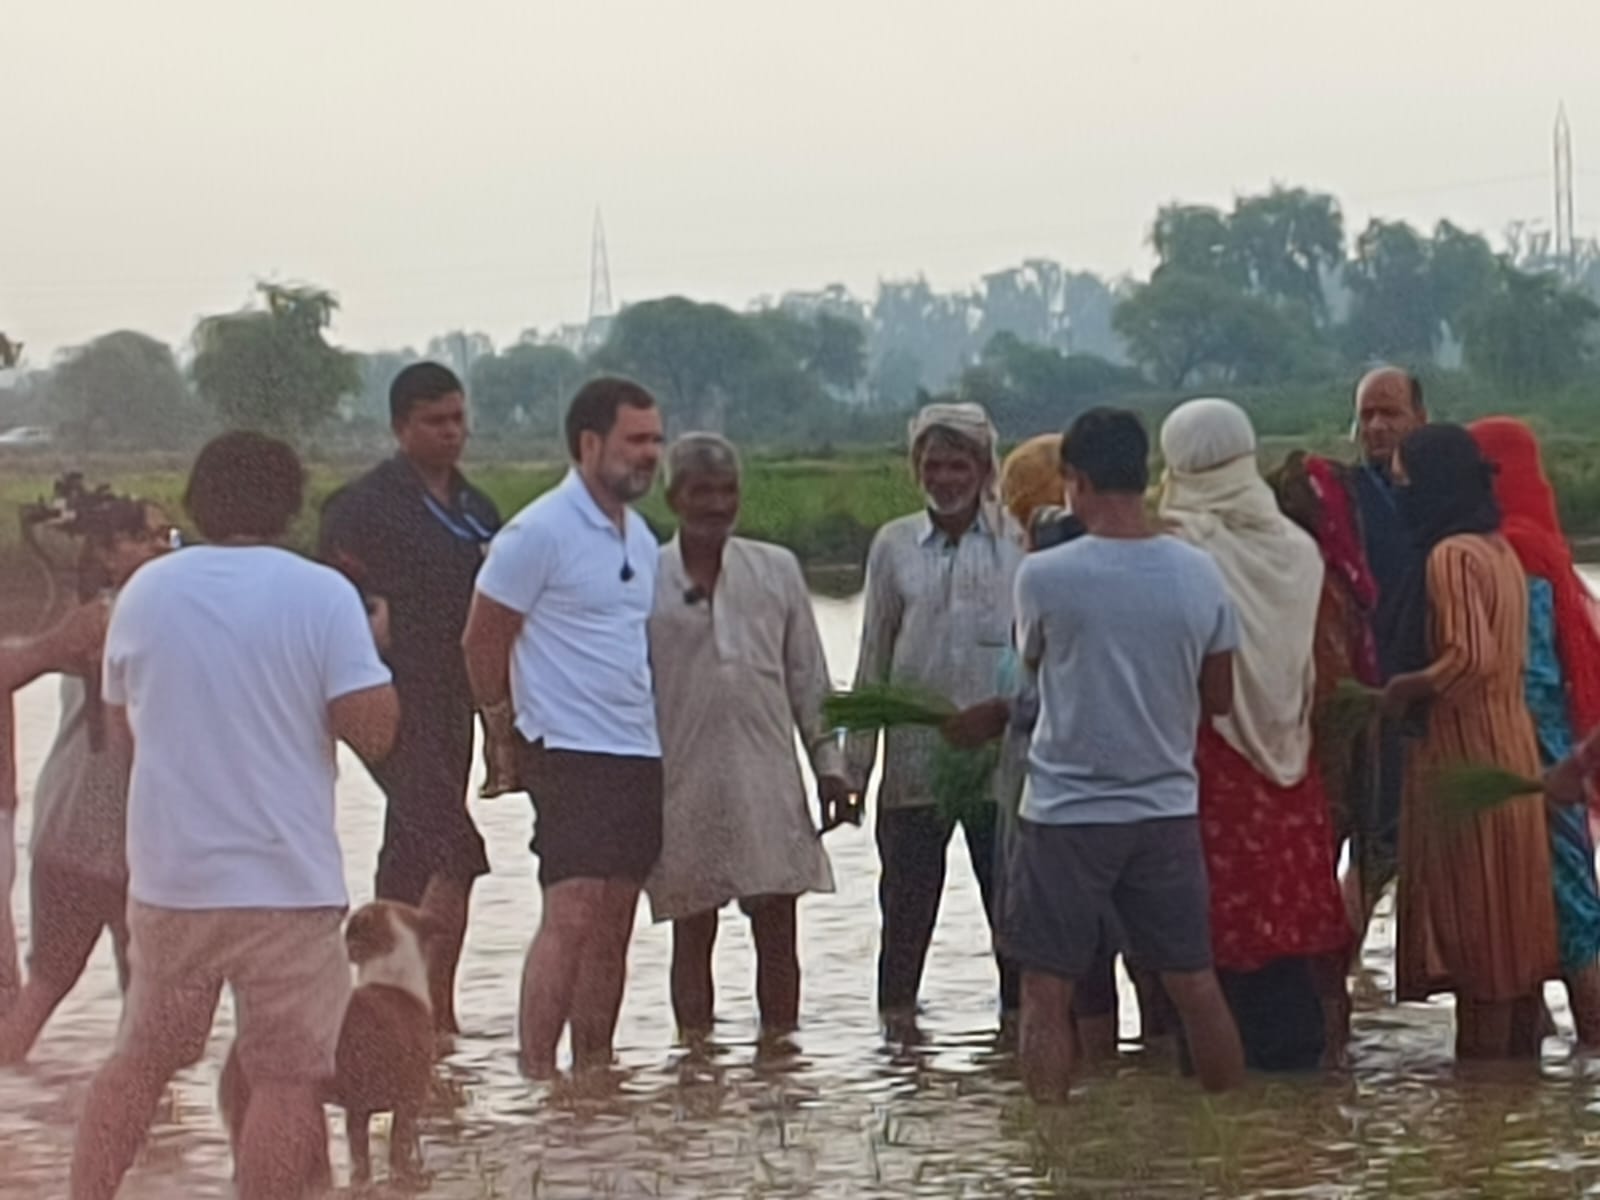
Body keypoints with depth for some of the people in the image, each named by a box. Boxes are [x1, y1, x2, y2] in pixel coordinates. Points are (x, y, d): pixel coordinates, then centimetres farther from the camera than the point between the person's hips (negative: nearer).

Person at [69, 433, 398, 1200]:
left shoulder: (145, 591, 5)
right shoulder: (321, 595, -9)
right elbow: (373, 730, -14)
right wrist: (370, 649, 4)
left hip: (167, 873, 5)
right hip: (286, 879, -4)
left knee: (140, 1059, 17)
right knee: (288, 1078, 1)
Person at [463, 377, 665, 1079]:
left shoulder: (640, 537, 15)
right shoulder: (539, 533, -10)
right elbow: (482, 641, -6)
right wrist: (505, 736, 1)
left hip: (639, 753, 8)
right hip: (571, 754, -8)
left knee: (613, 927, 9)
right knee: (570, 916, -15)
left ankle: (595, 1072, 15)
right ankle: (537, 1074, -16)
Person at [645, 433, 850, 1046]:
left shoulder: (776, 570, 9)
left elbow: (807, 675, 13)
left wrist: (828, 759, 9)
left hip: (767, 776, 2)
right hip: (683, 781, -2)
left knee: (777, 928, 1)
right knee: (692, 931, 4)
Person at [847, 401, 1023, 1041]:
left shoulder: (1018, 543, 1)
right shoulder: (894, 545, 7)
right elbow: (873, 661, 12)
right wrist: (856, 764, 10)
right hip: (914, 758, 1)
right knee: (906, 904, 4)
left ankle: (1018, 1014, 10)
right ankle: (897, 1017, 12)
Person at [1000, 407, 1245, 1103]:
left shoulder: (1044, 576, -13)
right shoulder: (1199, 575, -3)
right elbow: (1219, 699, 6)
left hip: (1066, 812, -3)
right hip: (1168, 806, 4)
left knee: (1046, 991, 3)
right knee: (1194, 985, 12)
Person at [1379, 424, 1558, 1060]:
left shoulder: (1451, 556, -16)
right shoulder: (1500, 550, 12)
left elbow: (1470, 659, -26)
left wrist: (1401, 690, -11)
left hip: (1464, 756, -9)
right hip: (1511, 747, 9)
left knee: (1472, 927, -5)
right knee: (1515, 925, 13)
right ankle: (1523, 1059, 18)